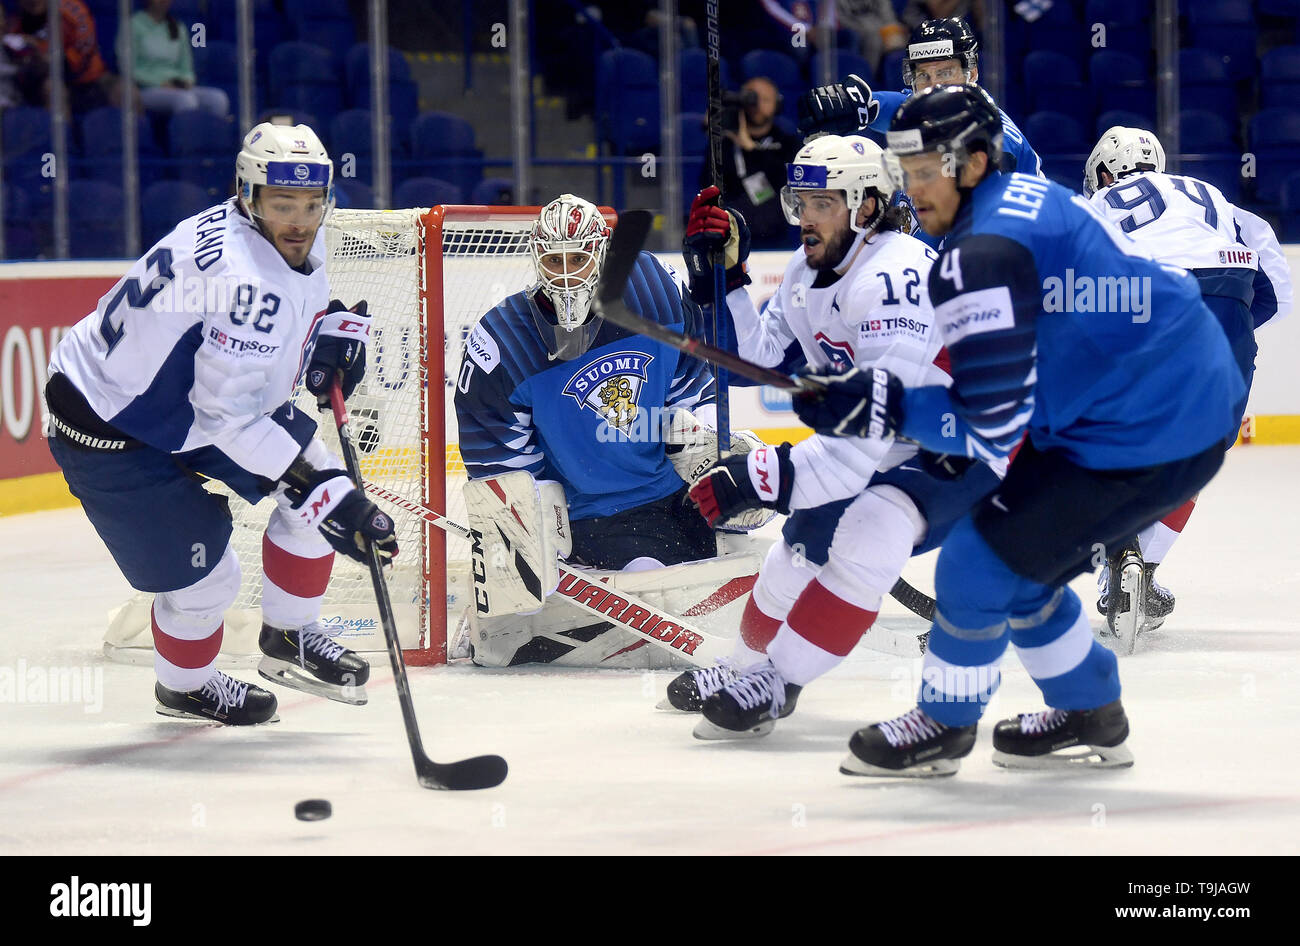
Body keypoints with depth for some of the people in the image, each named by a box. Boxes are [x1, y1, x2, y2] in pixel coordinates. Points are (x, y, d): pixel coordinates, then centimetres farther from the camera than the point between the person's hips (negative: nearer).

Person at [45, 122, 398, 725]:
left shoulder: (294, 239, -5)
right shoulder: (242, 276, -35)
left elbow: (304, 287, 21)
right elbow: (229, 416, -35)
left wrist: (336, 325, 0)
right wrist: (321, 493, -34)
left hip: (195, 397, 10)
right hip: (108, 427, -10)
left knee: (319, 484, 7)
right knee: (203, 575, -7)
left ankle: (288, 640, 25)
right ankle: (184, 686, 25)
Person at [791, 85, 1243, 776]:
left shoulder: (982, 254, -21)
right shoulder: (1022, 198, 9)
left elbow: (992, 427, -21)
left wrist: (881, 407, -15)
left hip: (1147, 439, -10)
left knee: (981, 563, -3)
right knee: (1019, 564, 19)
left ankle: (942, 726, 16)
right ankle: (1091, 719, 33)